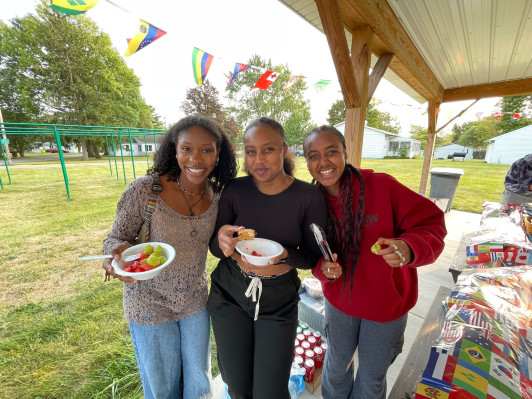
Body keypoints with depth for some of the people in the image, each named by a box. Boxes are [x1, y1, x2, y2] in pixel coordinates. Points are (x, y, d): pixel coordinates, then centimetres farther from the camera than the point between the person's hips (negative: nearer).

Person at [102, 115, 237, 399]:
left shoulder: (217, 195, -11)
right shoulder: (145, 189, -22)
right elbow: (116, 238, -11)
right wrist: (118, 255, -32)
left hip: (196, 301, 3)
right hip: (150, 303, -2)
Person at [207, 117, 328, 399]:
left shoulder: (309, 197, -15)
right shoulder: (235, 190, -11)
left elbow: (313, 257, -7)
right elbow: (215, 248, -4)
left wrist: (284, 254, -27)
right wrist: (221, 239, -27)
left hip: (278, 301, -1)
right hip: (229, 293, 2)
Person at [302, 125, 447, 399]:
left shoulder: (382, 186, -23)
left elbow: (431, 223, -17)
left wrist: (409, 248, -37)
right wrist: (324, 268, -24)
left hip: (386, 303, -2)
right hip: (340, 300, 2)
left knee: (372, 376, 23)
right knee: (337, 362, 28)